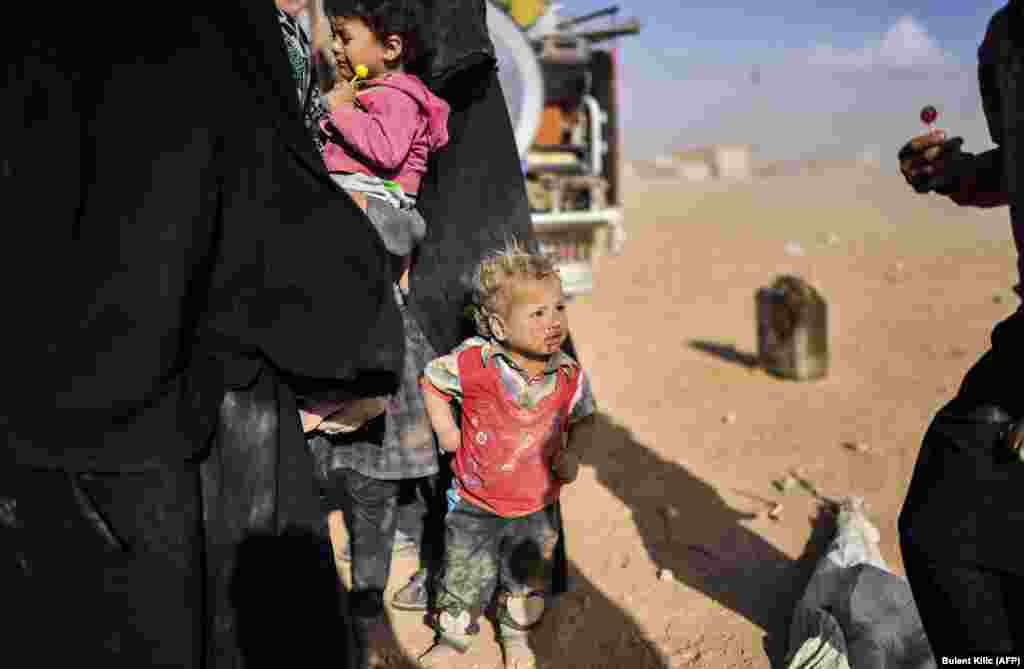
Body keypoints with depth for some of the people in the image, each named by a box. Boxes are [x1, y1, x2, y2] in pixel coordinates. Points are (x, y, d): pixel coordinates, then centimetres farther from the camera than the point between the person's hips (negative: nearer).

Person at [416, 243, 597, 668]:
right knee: (465, 577, 13)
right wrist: (445, 431, -7)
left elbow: (583, 416, 5)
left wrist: (572, 454, -8)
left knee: (528, 577, 21)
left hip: (536, 506, 2)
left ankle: (516, 634, 48)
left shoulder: (569, 375, -15)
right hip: (475, 501, -2)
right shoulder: (474, 362, -24)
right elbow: (431, 379, -5)